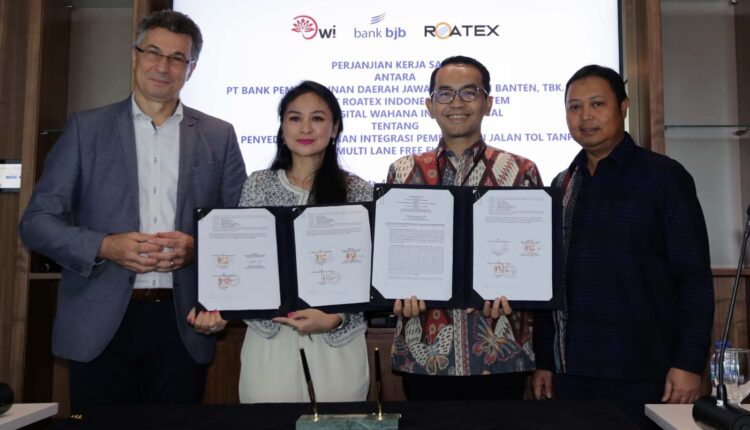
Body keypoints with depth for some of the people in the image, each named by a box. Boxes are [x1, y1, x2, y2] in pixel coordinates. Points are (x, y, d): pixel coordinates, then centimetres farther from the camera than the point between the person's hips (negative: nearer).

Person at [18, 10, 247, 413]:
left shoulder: (218, 136, 7)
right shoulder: (86, 128, 5)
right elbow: (37, 221, 2)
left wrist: (198, 245, -13)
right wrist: (105, 246, -15)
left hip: (182, 324, 1)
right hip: (100, 324, 0)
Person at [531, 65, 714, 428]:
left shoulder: (663, 176, -2)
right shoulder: (561, 187, 9)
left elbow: (694, 276, -6)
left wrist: (689, 362, -11)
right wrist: (543, 360, 7)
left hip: (642, 372, -4)